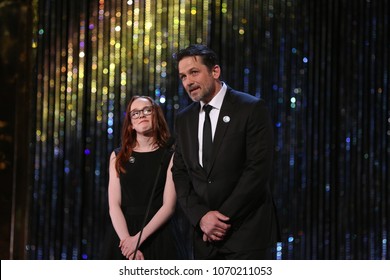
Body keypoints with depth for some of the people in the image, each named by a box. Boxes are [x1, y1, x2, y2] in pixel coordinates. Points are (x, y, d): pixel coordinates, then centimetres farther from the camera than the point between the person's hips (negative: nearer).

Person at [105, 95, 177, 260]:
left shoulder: (170, 157, 2)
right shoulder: (118, 157, 8)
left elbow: (168, 206, -7)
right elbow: (114, 205, -1)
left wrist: (139, 238, -18)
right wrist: (127, 239, -16)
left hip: (157, 237, -2)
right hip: (124, 235, 2)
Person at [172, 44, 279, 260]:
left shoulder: (251, 109, -6)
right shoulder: (184, 119, 13)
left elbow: (258, 169, -12)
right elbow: (180, 174, 11)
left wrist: (223, 217, -12)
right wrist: (201, 216, -6)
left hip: (246, 233, -5)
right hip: (205, 234, 5)